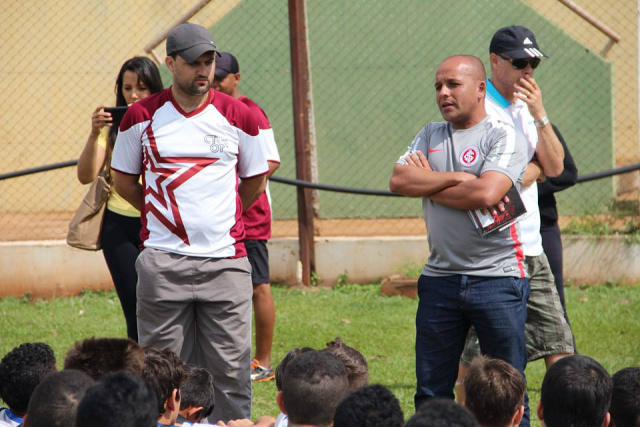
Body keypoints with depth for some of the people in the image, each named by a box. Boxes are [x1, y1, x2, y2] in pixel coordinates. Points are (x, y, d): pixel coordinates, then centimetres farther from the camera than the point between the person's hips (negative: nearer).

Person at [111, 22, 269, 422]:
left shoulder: (238, 116, 4)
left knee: (231, 368, -1)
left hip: (226, 260, 0)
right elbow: (124, 180, 15)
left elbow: (255, 182, 16)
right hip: (162, 262, 0)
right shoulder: (142, 116, 3)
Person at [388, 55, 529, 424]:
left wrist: (428, 184, -5)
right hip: (440, 278, 5)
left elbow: (486, 194, -19)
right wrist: (456, 178, -10)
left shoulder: (503, 137, -4)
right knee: (431, 393, 8)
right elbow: (399, 180, -1)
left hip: (497, 278, -5)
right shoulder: (430, 136, 14)